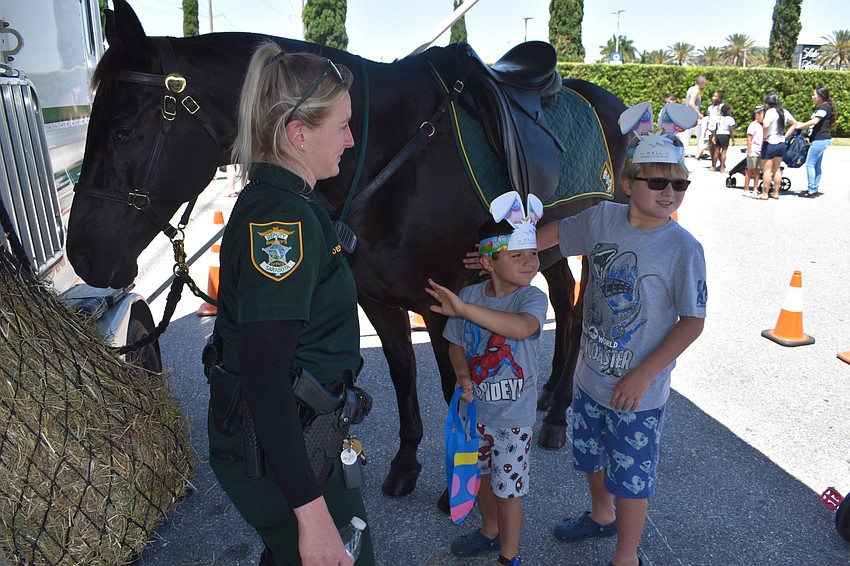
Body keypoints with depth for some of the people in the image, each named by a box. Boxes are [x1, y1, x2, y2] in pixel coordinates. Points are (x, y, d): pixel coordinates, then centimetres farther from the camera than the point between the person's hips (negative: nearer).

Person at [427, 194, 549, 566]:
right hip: (476, 408, 5)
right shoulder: (469, 296, -8)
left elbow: (522, 327, -43)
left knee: (508, 488, 8)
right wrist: (464, 377, -14)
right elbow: (456, 344, 5)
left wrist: (464, 309, -50)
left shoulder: (532, 297, -19)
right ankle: (490, 532, 51)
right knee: (484, 476, 24)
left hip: (514, 414, -4)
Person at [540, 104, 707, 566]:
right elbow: (553, 233, 8)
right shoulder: (602, 219, -7)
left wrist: (643, 375, -18)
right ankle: (602, 515, 55)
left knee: (630, 476, 10)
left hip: (638, 389, -5)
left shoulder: (683, 248, -18)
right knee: (591, 455, 26)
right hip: (590, 373, 5)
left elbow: (692, 321, -14)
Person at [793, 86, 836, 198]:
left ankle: (812, 191, -8)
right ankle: (816, 189, 16)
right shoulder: (821, 107, 18)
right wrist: (803, 125, 10)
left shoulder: (824, 107, -13)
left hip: (820, 140, -10)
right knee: (816, 165, 12)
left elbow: (815, 121, -23)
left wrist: (799, 126, -15)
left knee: (810, 164, -9)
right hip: (820, 139, 10)